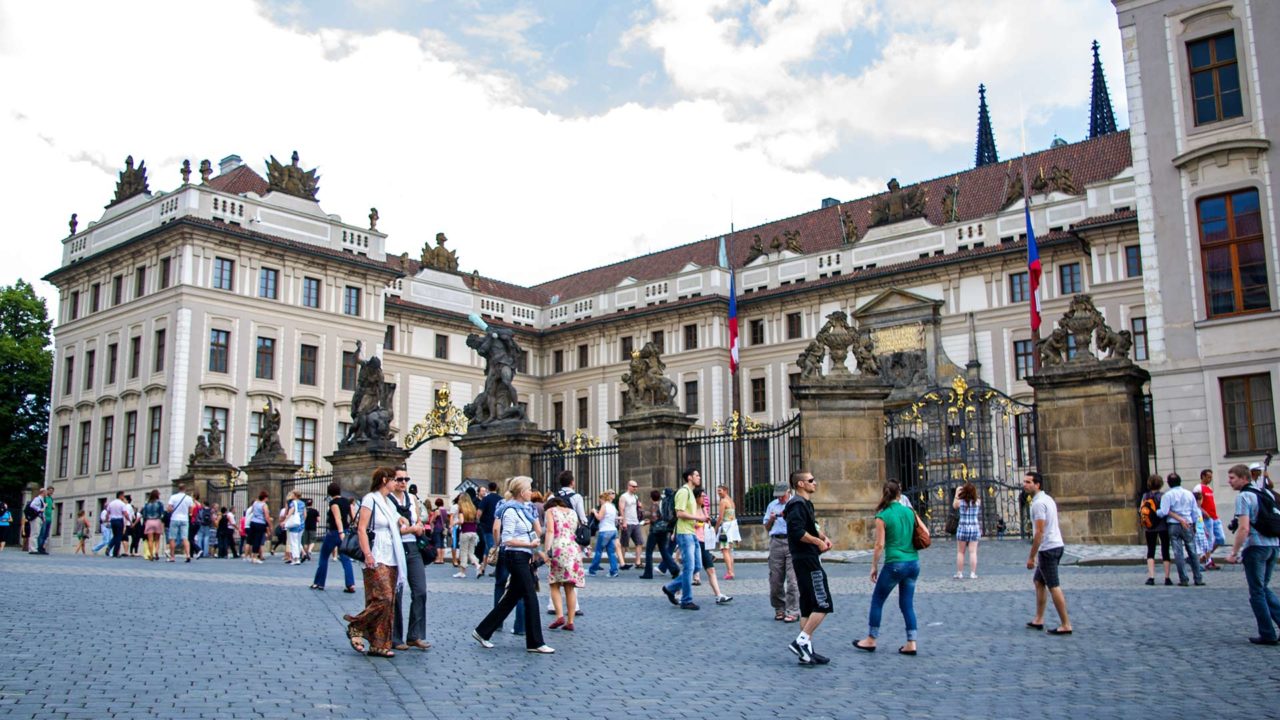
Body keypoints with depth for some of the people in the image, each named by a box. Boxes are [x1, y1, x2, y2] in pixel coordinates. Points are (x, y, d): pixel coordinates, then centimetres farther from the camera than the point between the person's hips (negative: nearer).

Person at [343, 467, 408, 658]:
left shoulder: (389, 503, 18)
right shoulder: (370, 499, -5)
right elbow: (361, 529, -13)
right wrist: (367, 554, -21)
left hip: (391, 559, 8)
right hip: (376, 559, -8)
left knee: (389, 603, 4)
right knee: (383, 598, -16)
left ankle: (379, 645, 8)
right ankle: (355, 628, 2)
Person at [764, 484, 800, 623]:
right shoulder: (772, 505, 19)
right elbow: (767, 528, 21)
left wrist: (789, 517, -11)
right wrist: (771, 520, 2)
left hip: (793, 542, -3)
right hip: (776, 542, 4)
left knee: (792, 579, -9)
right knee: (775, 580, 3)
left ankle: (792, 611, -7)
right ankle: (779, 609, 15)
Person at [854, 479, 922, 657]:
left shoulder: (882, 517, -9)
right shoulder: (910, 512, 3)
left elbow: (880, 545, -10)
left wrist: (874, 566, -1)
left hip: (895, 564, -5)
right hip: (913, 563, 5)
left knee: (877, 600, 11)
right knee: (907, 603, 13)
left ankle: (871, 640, 19)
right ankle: (911, 643, 10)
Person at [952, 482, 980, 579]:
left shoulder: (960, 501, -7)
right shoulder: (978, 501, -4)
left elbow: (954, 505, 15)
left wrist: (956, 493, 17)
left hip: (962, 528, -1)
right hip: (975, 528, 1)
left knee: (960, 552, 8)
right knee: (973, 552, 2)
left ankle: (959, 573, 9)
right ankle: (972, 573, 1)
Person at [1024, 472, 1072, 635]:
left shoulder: (1038, 503, -17)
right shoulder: (1047, 499, 14)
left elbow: (1039, 532, -21)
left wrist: (1031, 556, -18)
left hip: (1048, 548, -10)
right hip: (1055, 545, 10)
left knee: (1053, 586, -5)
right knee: (1039, 581, 17)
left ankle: (1065, 625, -2)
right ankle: (1039, 620, 20)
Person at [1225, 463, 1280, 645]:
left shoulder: (1243, 497, -13)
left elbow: (1244, 529, -20)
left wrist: (1234, 553, -14)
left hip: (1256, 547, -8)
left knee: (1257, 592, 3)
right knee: (1264, 589, 18)